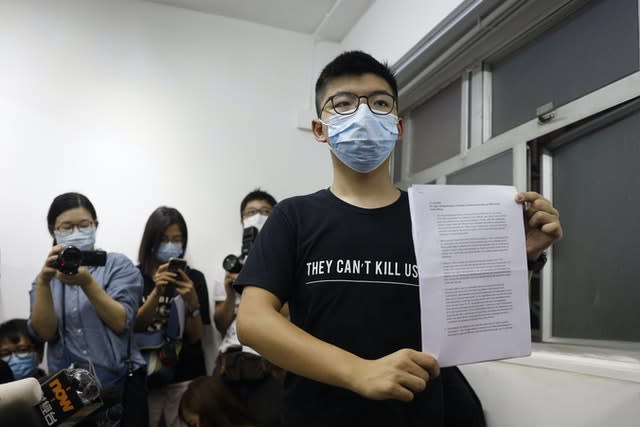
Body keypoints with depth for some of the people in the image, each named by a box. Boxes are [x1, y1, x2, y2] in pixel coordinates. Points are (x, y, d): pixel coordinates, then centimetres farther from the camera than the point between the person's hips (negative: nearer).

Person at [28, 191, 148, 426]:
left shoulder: (120, 265, -4)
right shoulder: (47, 276, 7)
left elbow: (120, 323, -14)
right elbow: (44, 333, -6)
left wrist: (87, 282, -24)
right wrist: (43, 281, -19)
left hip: (122, 384, -2)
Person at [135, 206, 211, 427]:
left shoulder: (194, 278, -2)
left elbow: (195, 336, -3)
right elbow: (134, 327, -8)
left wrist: (192, 300, -20)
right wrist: (157, 292, -22)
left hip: (184, 377, 0)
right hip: (145, 376, 0)